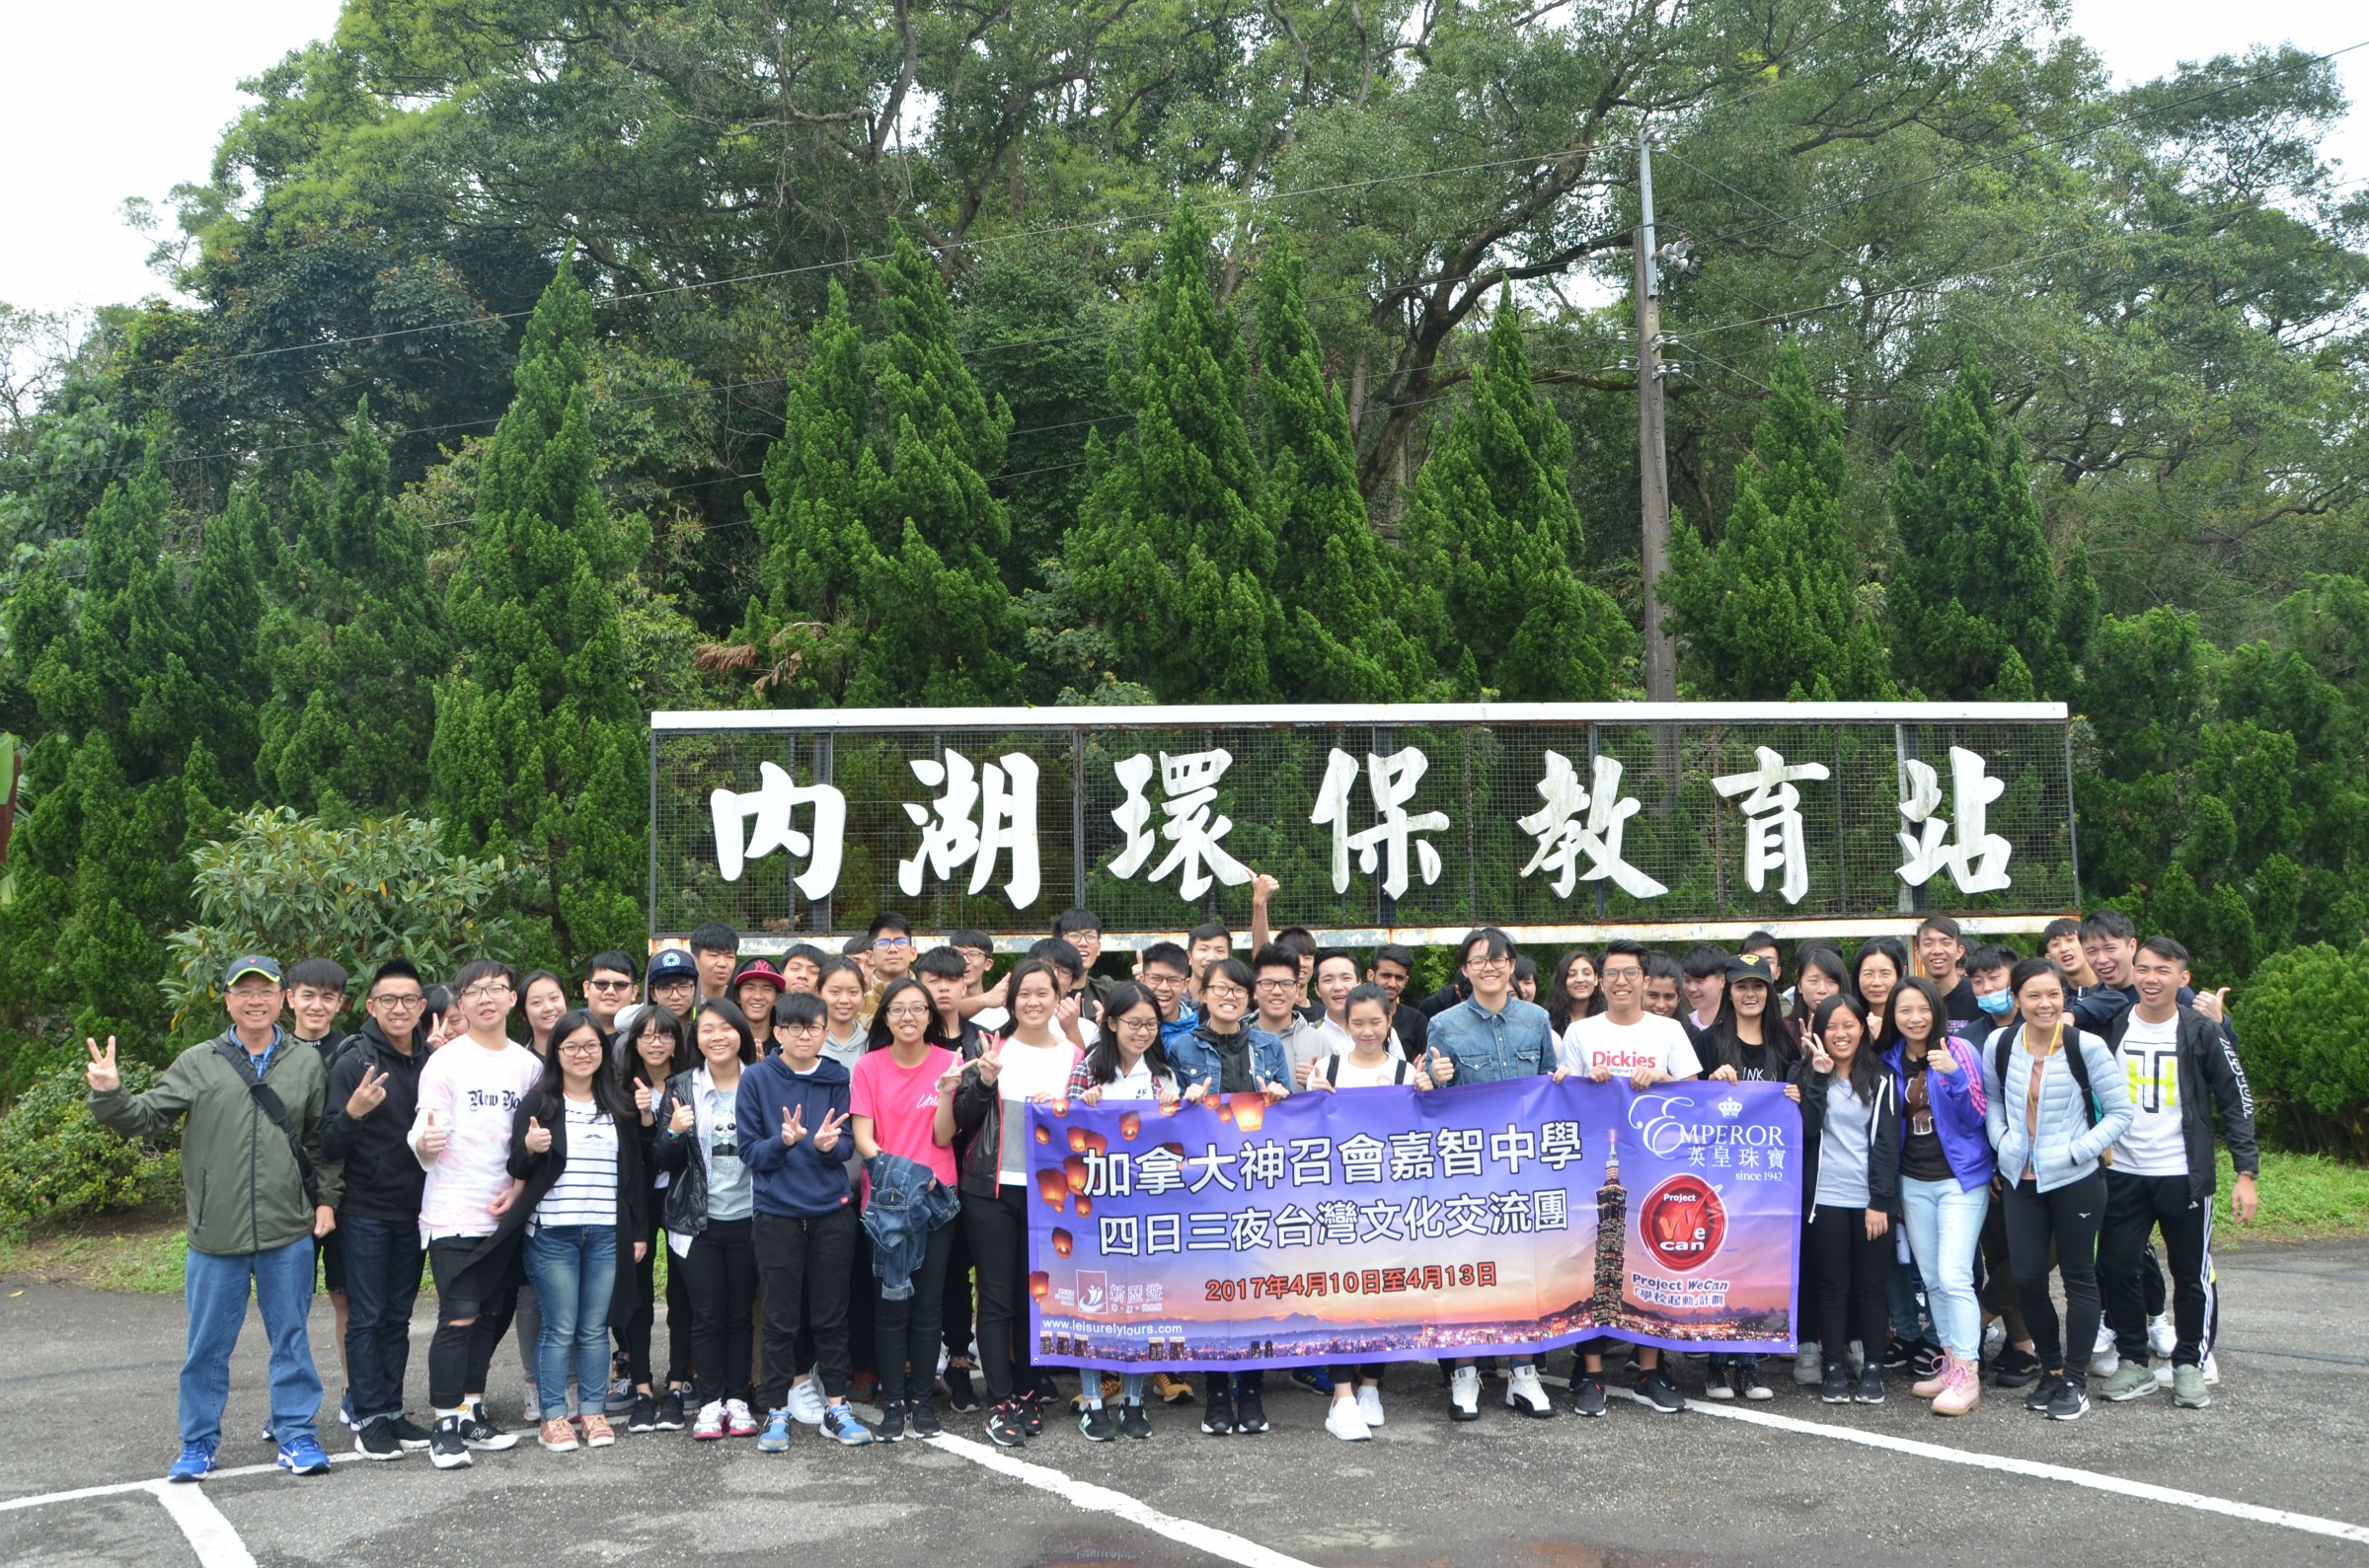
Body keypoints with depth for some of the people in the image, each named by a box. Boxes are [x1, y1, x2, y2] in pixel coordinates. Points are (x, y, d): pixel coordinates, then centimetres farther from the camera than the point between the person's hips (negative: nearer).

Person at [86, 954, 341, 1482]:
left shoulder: (307, 1064, 6)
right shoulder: (198, 1064, 2)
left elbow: (322, 1141, 13)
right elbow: (146, 1119, -1)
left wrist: (326, 1199, 7)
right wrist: (109, 1096, -19)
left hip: (289, 1232, 1)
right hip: (216, 1236, 0)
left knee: (291, 1338, 7)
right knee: (207, 1345, 8)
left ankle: (295, 1434, 18)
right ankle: (198, 1443, 22)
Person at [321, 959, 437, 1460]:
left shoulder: (433, 1062, 4)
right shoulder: (354, 1064, -9)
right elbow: (329, 1146, -13)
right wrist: (353, 1111, -31)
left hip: (413, 1211, 4)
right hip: (366, 1211, -4)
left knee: (398, 1318, 11)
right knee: (366, 1318, 1)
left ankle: (391, 1410, 18)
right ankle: (367, 1419, 7)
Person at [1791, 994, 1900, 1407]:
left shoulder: (1880, 1079, 4)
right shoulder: (1807, 1075, 7)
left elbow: (1887, 1143, -1)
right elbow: (1807, 1131, -7)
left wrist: (1880, 1202, -8)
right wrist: (1819, 1075, -12)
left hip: (1871, 1199, 0)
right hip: (1826, 1198, 1)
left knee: (1871, 1283, 4)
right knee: (1833, 1283, 4)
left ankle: (1873, 1368, 13)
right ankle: (1834, 1368, 10)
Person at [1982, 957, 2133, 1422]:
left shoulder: (2086, 1047, -13)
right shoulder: (1999, 1044, -2)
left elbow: (2120, 1112, -7)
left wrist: (2078, 1150, -16)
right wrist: (2002, 1139, 0)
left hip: (2075, 1180, -3)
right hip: (2021, 1179, 4)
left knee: (2078, 1277, 6)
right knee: (2027, 1279, 4)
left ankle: (2076, 1380, 17)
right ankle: (2051, 1370, 24)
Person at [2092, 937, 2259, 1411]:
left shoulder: (2203, 1033, -5)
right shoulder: (2111, 1028, 2)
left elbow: (2236, 1102, -2)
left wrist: (2246, 1172, -7)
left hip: (2185, 1175, -2)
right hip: (2122, 1174, 2)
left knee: (2192, 1273, 6)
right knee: (2115, 1267, 1)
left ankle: (2190, 1365, 21)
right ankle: (2134, 1362, 15)